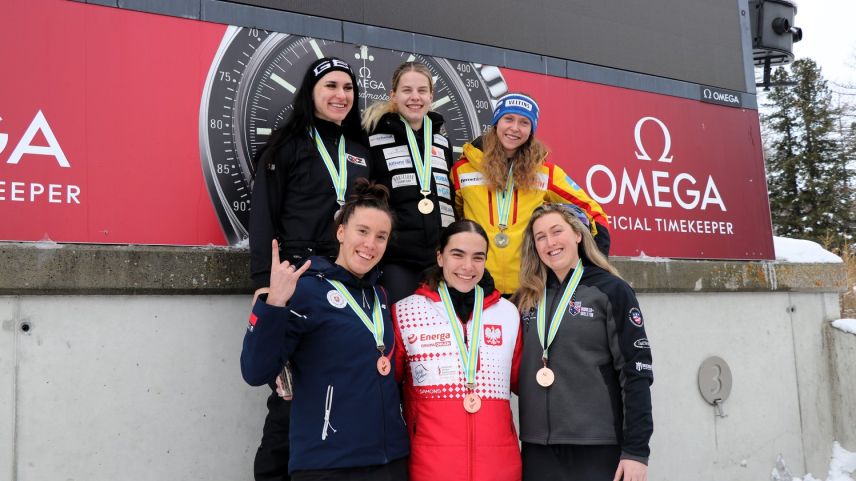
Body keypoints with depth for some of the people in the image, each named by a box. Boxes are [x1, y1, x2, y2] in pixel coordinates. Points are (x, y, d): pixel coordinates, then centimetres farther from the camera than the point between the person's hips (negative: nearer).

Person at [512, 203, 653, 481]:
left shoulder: (610, 290, -3)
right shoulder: (526, 298, 8)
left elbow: (636, 372, -7)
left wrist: (636, 450, -11)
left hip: (598, 447, -3)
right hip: (537, 448, 4)